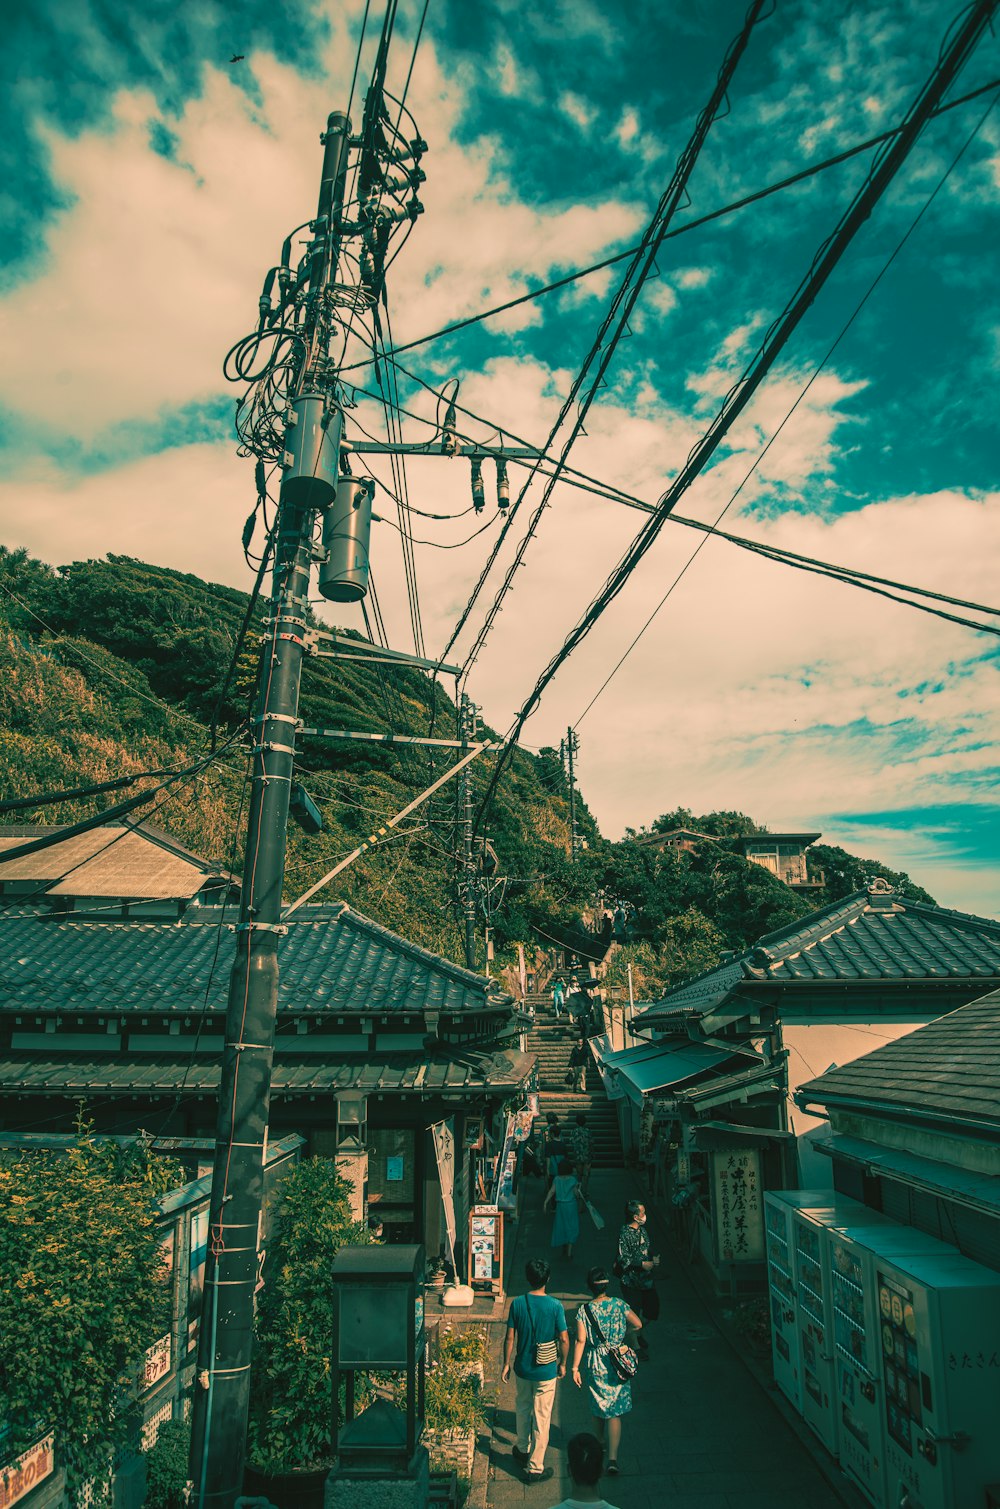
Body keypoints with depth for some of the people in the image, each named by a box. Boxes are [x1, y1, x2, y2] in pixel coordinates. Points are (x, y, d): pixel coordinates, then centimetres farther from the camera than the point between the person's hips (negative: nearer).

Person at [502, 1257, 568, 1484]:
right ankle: (534, 1468, 18)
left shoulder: (517, 1303, -12)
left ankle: (523, 1450, 44)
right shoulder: (555, 1306, -18)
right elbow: (564, 1340, -12)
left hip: (522, 1369, 3)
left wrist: (506, 1364, 7)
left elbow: (510, 1338, -6)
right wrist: (562, 1363, 5)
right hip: (546, 1371, -3)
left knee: (523, 1410, 25)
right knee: (541, 1419, 11)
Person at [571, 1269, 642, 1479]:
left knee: (598, 1408, 21)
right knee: (614, 1411, 5)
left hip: (594, 1365, 0)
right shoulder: (619, 1304, -9)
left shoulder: (584, 1310, -12)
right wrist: (627, 1337, 12)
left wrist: (575, 1368, -11)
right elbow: (637, 1325, -8)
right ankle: (612, 1458, -4)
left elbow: (580, 1340, -15)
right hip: (618, 1364, 0)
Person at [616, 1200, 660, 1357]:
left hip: (647, 1279, 8)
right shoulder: (625, 1234, -21)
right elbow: (623, 1259, -21)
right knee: (634, 1314, 5)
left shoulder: (642, 1229, 6)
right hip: (632, 1281, -8)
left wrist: (654, 1258, -2)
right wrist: (642, 1264, -22)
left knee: (652, 1311, 15)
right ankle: (636, 1345, 25)